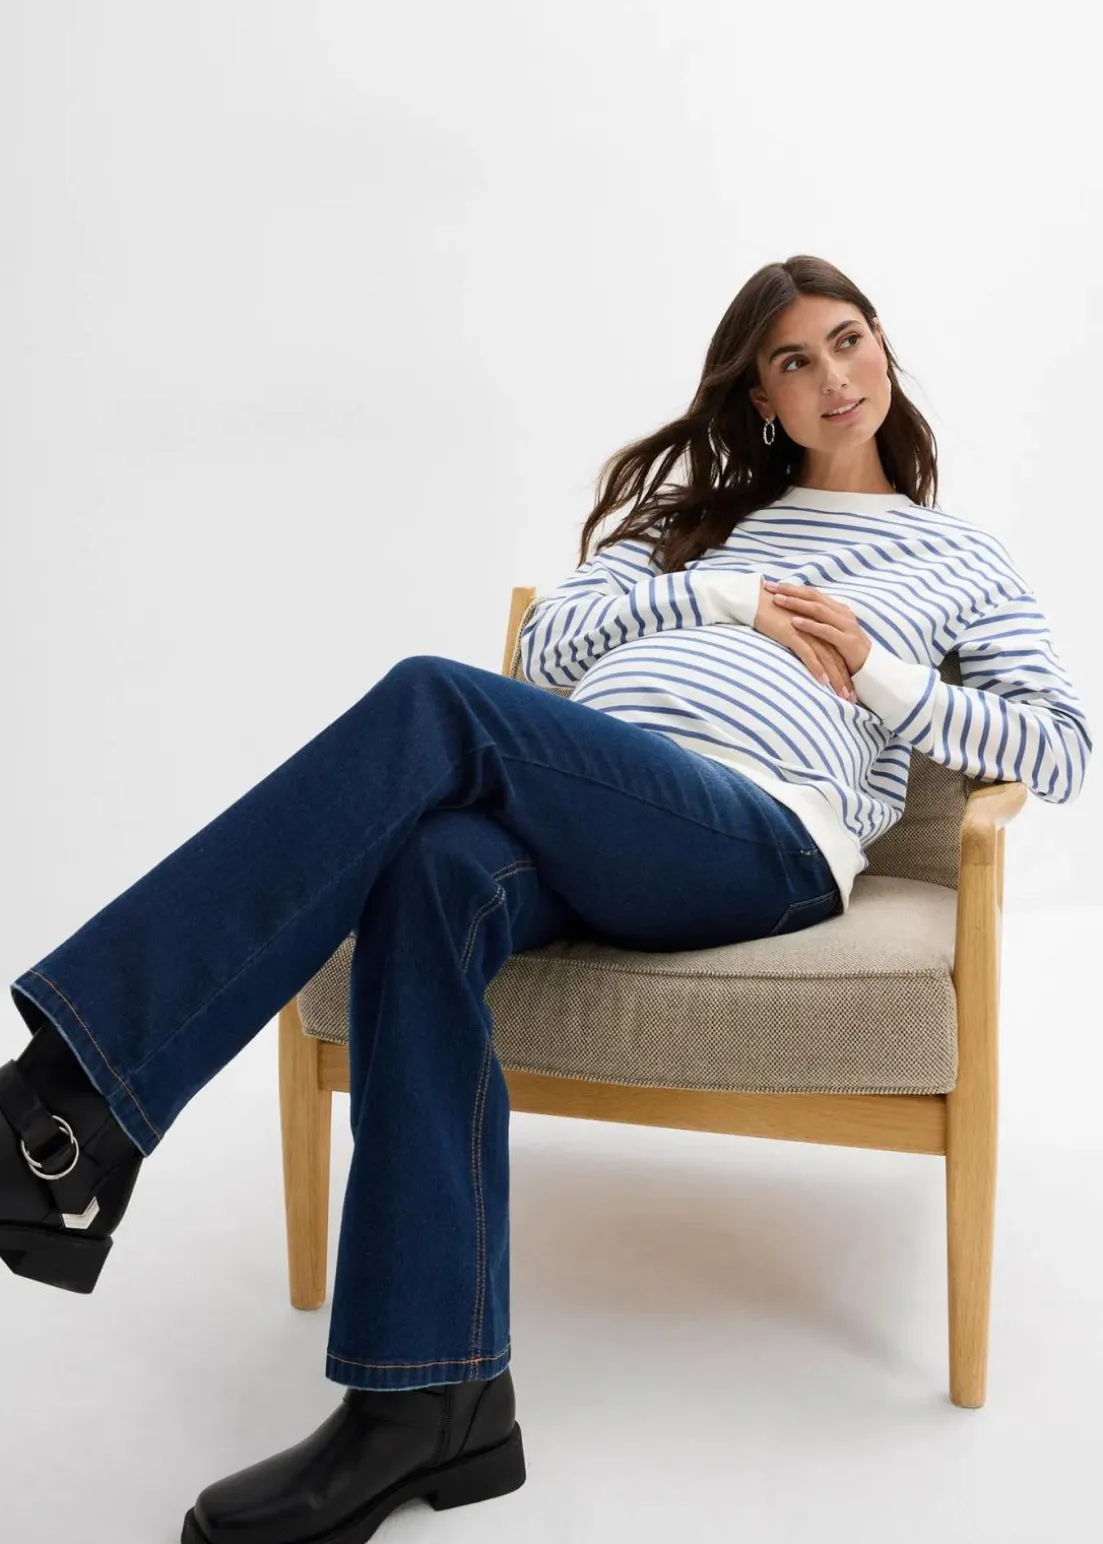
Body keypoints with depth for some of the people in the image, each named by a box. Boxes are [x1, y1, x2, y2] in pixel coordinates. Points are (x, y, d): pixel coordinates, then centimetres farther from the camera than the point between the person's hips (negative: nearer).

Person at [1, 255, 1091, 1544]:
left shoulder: (962, 556, 27)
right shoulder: (697, 511, 34)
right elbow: (551, 640, 20)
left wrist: (881, 676, 5)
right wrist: (727, 599, 7)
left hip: (766, 835, -3)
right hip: (581, 811, 4)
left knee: (436, 702, -31)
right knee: (433, 875, -36)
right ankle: (429, 1402, -35)